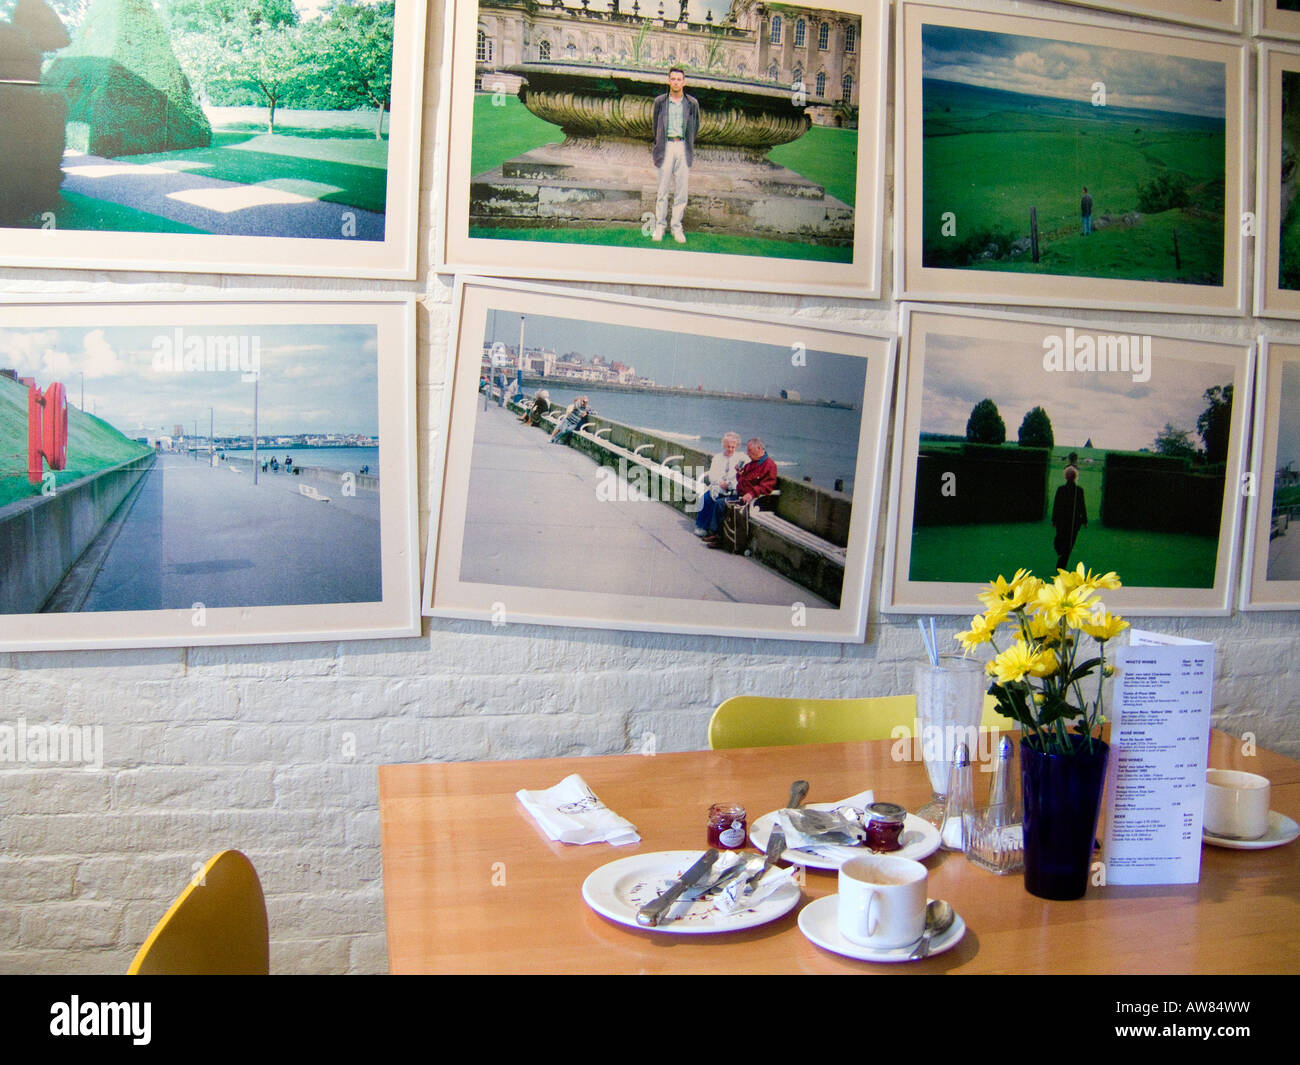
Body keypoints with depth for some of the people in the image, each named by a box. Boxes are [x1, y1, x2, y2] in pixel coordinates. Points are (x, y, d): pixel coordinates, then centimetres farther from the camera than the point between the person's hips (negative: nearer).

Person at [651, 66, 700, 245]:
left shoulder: (692, 103, 6)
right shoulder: (660, 101, 5)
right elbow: (655, 125, 15)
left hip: (683, 147, 1)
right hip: (666, 146, -1)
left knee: (682, 190, 1)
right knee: (663, 189, -1)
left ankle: (677, 227, 8)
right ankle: (659, 225, 7)